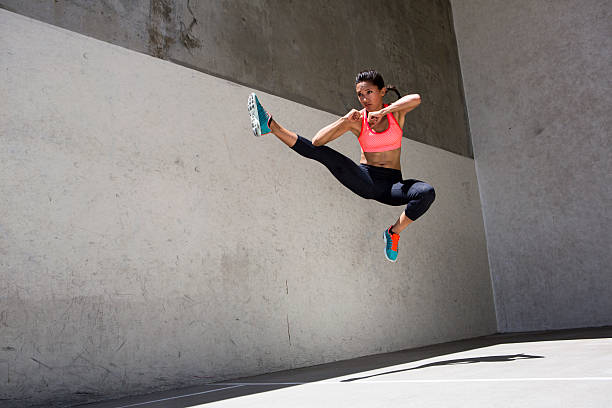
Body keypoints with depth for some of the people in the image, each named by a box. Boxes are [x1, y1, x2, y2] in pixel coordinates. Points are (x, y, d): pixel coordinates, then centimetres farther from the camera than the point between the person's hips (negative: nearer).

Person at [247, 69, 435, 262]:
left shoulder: (396, 112, 2)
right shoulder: (356, 120, 2)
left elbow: (416, 99, -23)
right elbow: (317, 141, -9)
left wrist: (382, 112, -23)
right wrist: (345, 120, -17)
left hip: (392, 185, 0)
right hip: (365, 180, 0)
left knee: (427, 192, -30)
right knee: (318, 151, -17)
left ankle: (394, 232, -10)